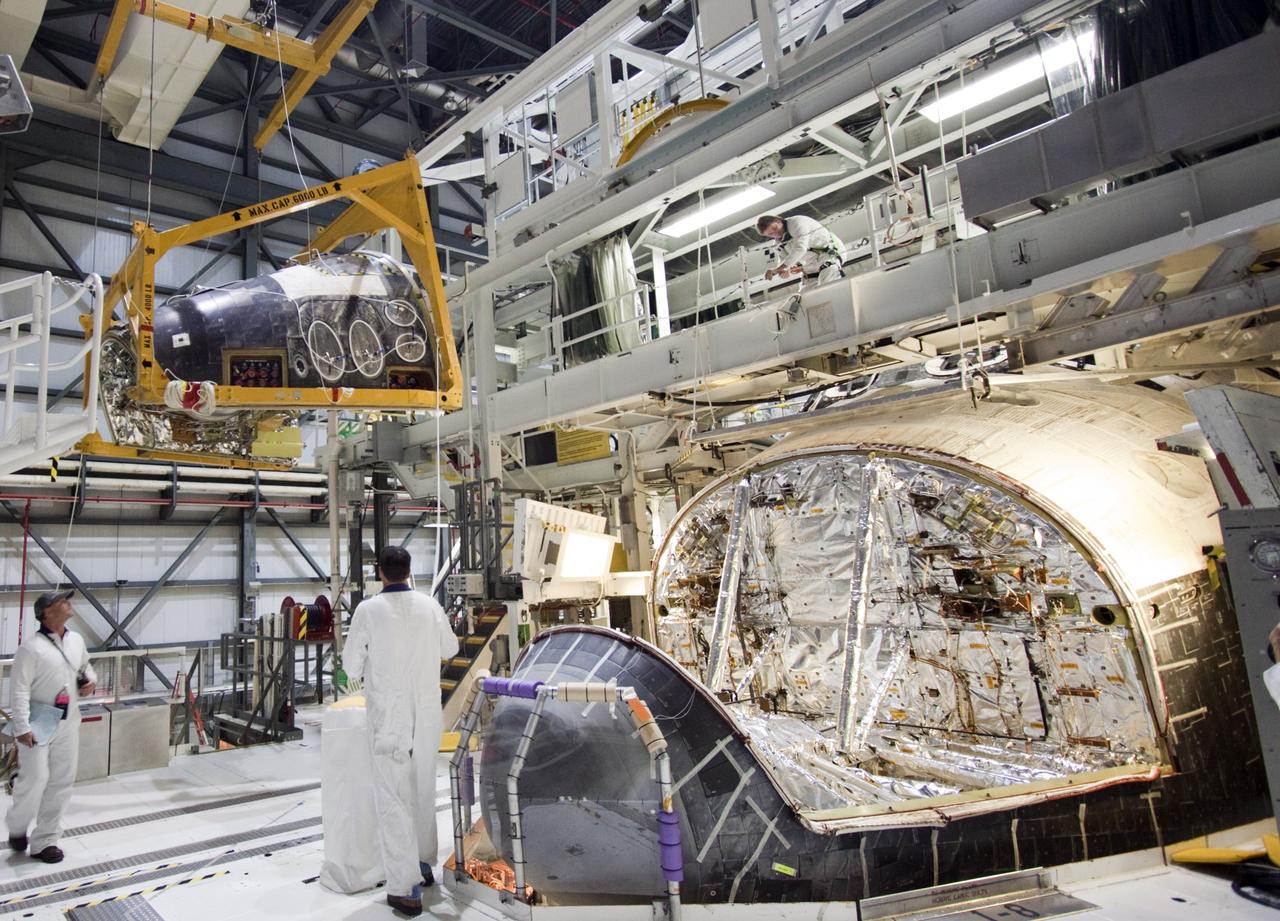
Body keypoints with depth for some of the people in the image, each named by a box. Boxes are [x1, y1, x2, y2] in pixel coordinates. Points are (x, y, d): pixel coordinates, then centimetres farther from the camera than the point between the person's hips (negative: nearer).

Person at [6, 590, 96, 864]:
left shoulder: (76, 640, 7)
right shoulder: (32, 647, -14)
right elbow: (20, 689, -15)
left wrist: (91, 681, 4)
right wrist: (22, 727, -19)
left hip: (68, 721, 6)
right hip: (39, 722, -6)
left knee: (62, 781, 8)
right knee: (35, 779, -3)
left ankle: (44, 841, 19)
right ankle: (17, 828, 27)